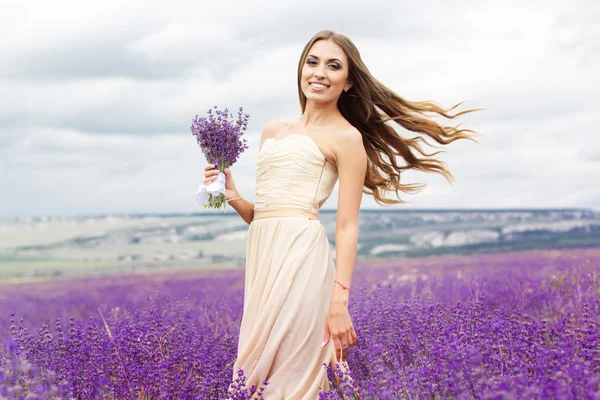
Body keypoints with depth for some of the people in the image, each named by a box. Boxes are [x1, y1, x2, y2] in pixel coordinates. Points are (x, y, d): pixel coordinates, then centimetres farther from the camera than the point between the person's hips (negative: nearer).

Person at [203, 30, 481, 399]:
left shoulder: (346, 137, 0)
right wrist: (231, 196, 3)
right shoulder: (273, 131, 20)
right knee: (261, 369, 9)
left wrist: (339, 301, -14)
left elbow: (347, 227, -6)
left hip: (301, 254, -7)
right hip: (263, 254, 7)